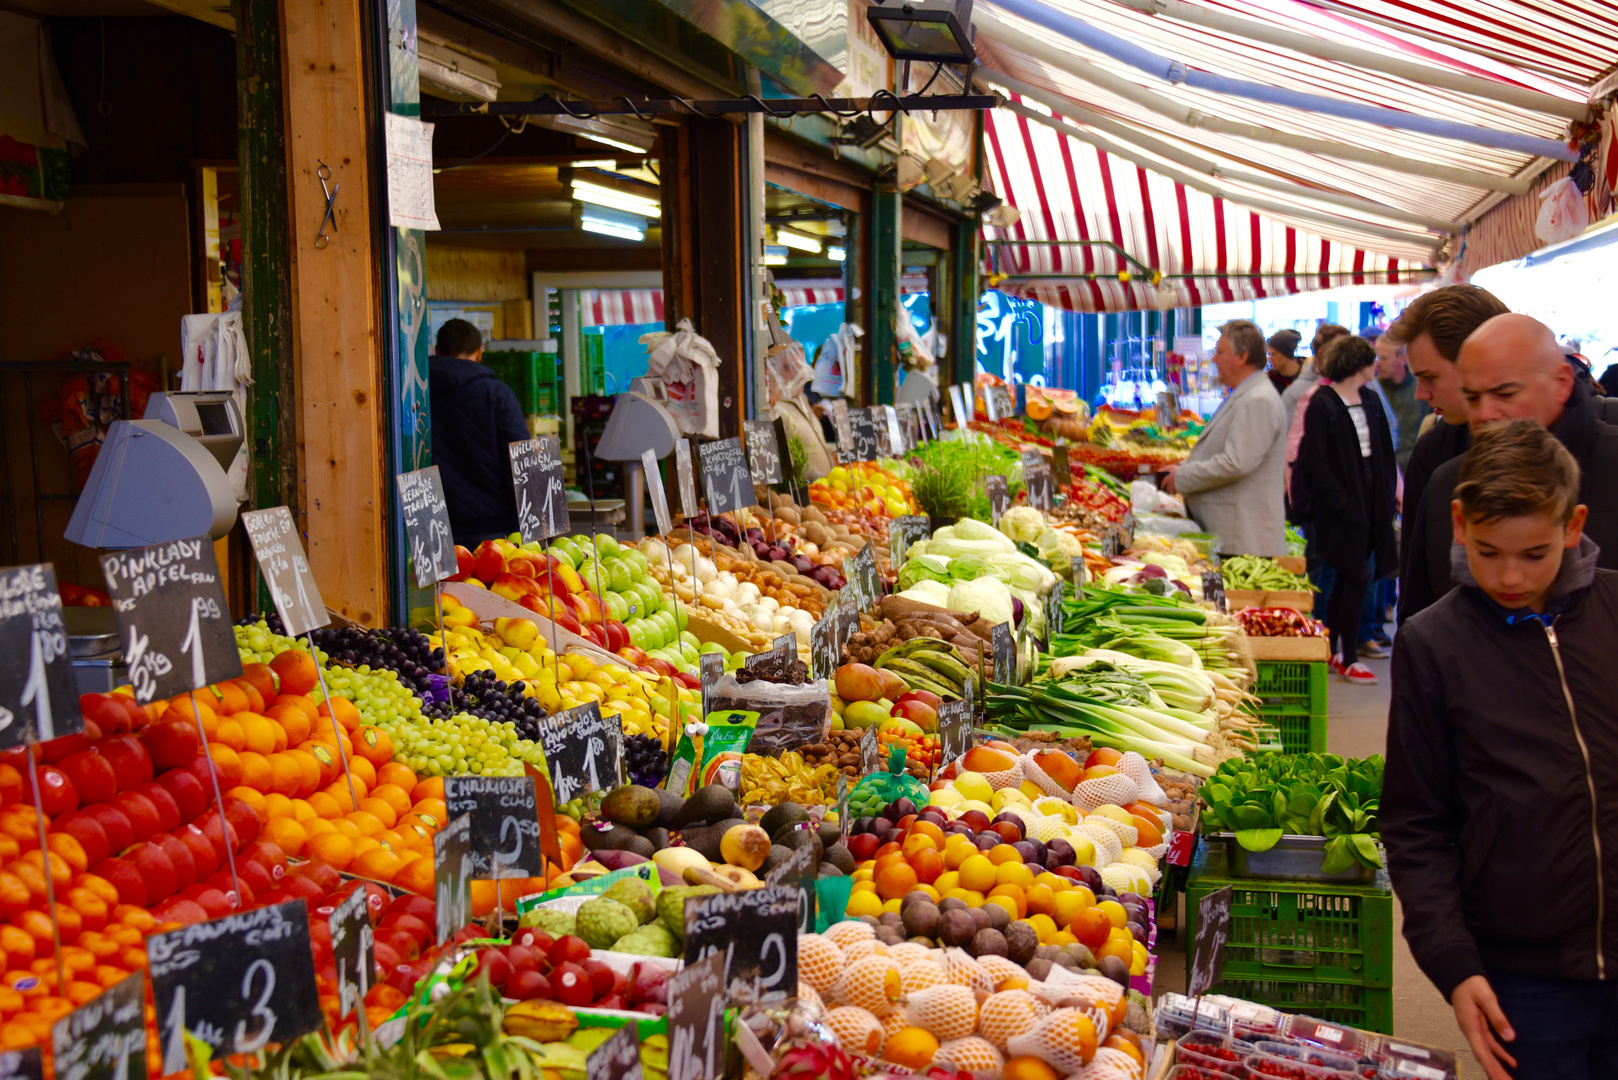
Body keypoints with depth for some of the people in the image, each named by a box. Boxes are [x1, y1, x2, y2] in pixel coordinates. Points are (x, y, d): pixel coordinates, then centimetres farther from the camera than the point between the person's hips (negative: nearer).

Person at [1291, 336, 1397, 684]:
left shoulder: (1371, 401, 10)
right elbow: (1316, 462, -13)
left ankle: (1331, 651, 22)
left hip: (1370, 502, 7)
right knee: (1355, 577, -6)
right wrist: (1343, 505, -16)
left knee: (1346, 578, 12)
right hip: (1340, 507, -7)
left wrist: (1387, 495, 3)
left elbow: (1385, 453, 14)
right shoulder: (1322, 404, -10)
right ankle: (1347, 659, 4)